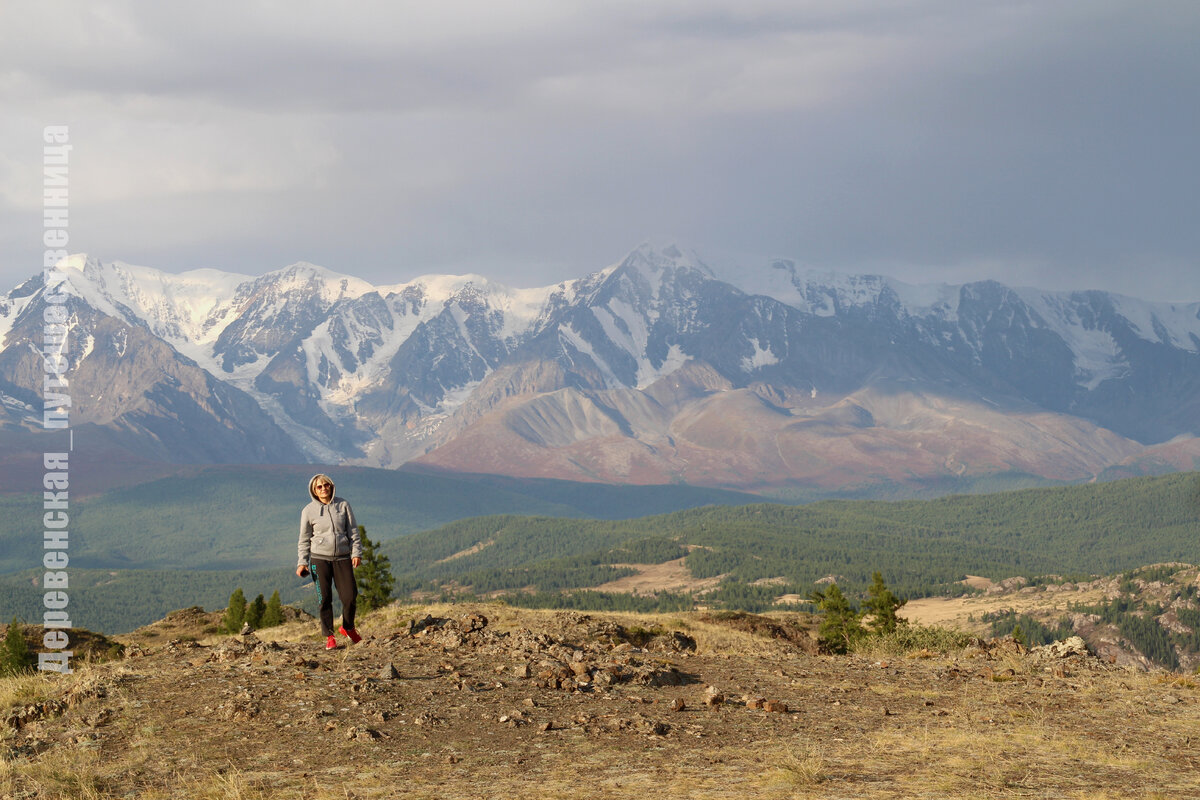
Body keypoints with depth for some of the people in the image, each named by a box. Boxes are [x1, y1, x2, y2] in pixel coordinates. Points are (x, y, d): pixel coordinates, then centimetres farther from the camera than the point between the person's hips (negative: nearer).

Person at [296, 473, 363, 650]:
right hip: (319, 558, -1)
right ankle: (329, 636, 6)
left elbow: (353, 532, 9)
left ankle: (348, 628, 21)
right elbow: (304, 540, 7)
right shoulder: (309, 511, 3)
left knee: (350, 596, -4)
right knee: (325, 599, -4)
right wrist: (302, 563, 1)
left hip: (342, 558, 1)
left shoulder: (343, 506, 6)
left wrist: (356, 553, 0)